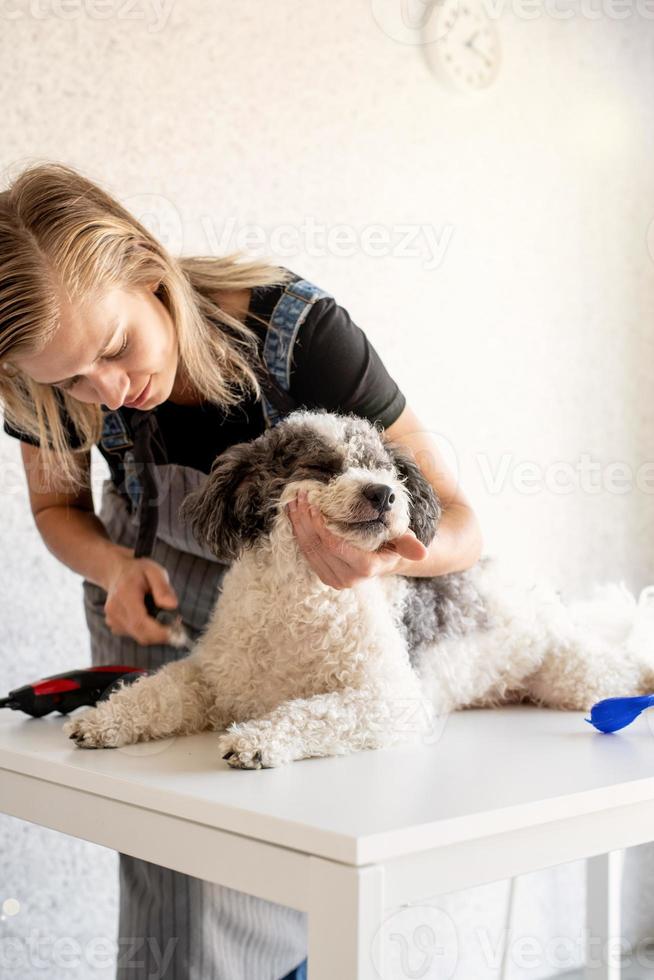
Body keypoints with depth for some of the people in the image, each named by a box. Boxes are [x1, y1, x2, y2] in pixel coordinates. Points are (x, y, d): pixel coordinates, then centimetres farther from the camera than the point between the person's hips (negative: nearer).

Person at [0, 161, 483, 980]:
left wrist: (384, 558, -49)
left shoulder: (295, 329, -33)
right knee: (183, 894, -5)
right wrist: (117, 570, -22)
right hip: (158, 608, 2)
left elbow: (458, 522, -26)